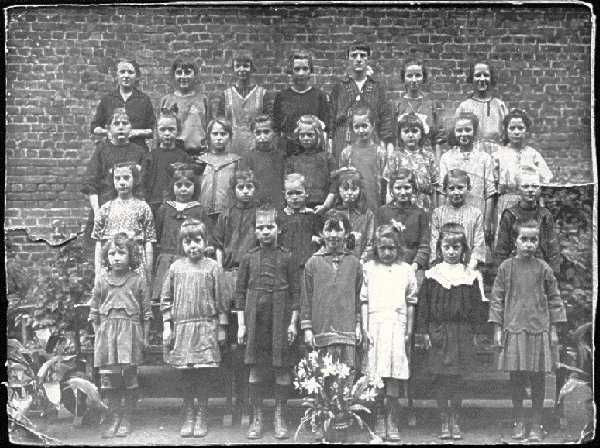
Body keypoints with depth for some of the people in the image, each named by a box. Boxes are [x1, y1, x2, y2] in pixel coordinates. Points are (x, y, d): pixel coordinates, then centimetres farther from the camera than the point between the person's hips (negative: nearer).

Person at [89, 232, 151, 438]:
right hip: (106, 333, 2)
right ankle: (114, 418, 12)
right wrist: (98, 332, 8)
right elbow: (94, 311, 14)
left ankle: (126, 419, 10)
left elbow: (146, 312, 7)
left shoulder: (137, 281, 3)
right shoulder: (101, 280, 8)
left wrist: (144, 337, 5)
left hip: (130, 332, -2)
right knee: (108, 377, 0)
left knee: (130, 376, -2)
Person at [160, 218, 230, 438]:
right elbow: (166, 299, 9)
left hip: (206, 326, -2)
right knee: (185, 374, 7)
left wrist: (222, 329, 0)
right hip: (181, 327, 2)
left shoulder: (213, 268, 0)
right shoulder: (176, 268, 5)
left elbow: (223, 300, 2)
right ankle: (189, 416, 18)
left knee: (202, 374, 0)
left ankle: (202, 417, 12)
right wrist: (167, 327, 4)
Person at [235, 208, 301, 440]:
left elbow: (295, 292, 3)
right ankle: (256, 419, 14)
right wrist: (241, 324, 2)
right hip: (255, 319, 1)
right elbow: (240, 292, 7)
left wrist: (293, 322, -3)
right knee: (256, 370, 4)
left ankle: (280, 419, 13)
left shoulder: (287, 258, 2)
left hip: (280, 319, -1)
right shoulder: (249, 258, 6)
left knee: (282, 369, 2)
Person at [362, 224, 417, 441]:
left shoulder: (406, 270, 9)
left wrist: (409, 332, 6)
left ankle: (392, 422, 5)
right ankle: (379, 421, 11)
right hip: (375, 327, 0)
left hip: (397, 327, 0)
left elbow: (410, 303, 10)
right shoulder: (368, 268, 8)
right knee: (376, 377, 0)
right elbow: (364, 301, 6)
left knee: (394, 378, -3)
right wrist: (364, 329, 0)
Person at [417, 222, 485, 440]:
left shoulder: (470, 277, 3)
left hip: (462, 333, 0)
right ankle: (444, 421, 13)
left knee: (458, 379, 5)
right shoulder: (432, 275, 2)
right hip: (439, 332, 0)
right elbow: (423, 304, 4)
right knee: (441, 379, 3)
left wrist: (474, 331, 3)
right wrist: (425, 331, 0)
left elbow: (476, 306, 7)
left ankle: (455, 422, 17)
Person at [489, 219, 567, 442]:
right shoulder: (506, 267, 1)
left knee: (538, 379, 5)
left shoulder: (543, 268, 2)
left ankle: (536, 425, 16)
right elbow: (497, 298, 3)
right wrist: (497, 329, -1)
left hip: (539, 330, 0)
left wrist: (553, 329, 3)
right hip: (513, 329, 0)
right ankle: (519, 422, 19)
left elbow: (554, 299, 6)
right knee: (515, 378, 5)